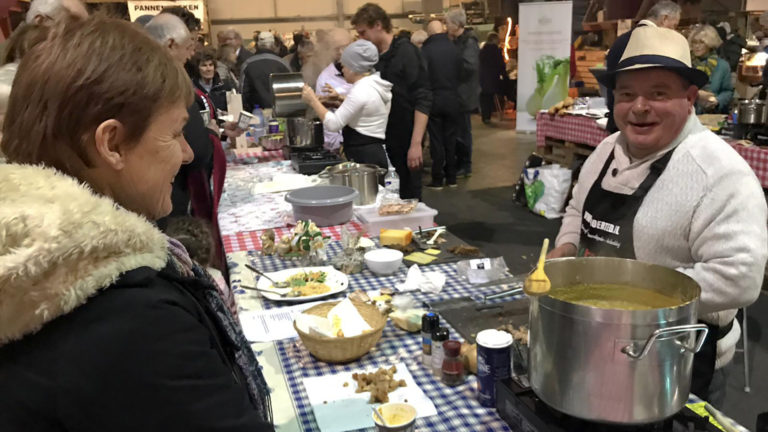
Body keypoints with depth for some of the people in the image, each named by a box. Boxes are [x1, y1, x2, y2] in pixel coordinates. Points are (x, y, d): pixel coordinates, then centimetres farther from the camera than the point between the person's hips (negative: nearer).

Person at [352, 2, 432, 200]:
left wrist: (416, 143, -22)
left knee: (408, 198, 2)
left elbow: (423, 100, -16)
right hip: (381, 141, 7)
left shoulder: (405, 52, -10)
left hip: (405, 141, -7)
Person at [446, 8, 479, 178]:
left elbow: (469, 66, -27)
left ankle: (465, 166, 8)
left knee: (462, 131, -2)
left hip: (463, 94, -9)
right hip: (457, 93, 9)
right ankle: (459, 163, 24)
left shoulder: (469, 42, -15)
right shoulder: (458, 41, 14)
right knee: (456, 130, 14)